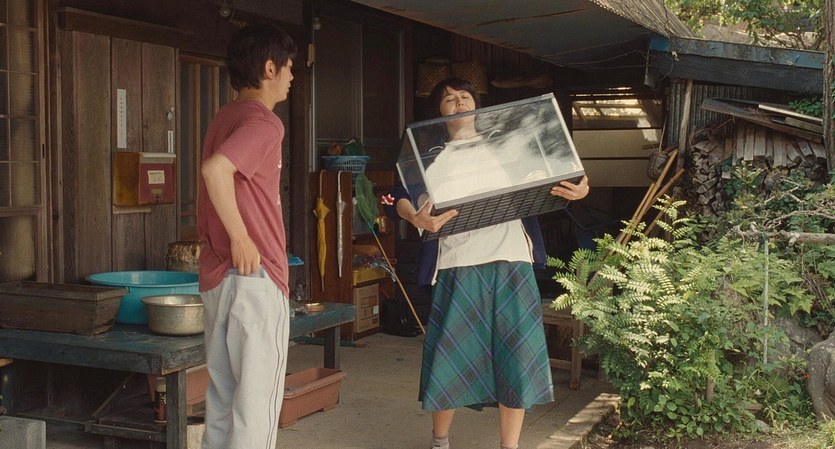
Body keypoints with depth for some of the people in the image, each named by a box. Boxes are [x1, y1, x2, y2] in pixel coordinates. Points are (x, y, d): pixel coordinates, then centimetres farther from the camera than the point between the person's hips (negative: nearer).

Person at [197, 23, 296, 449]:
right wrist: (241, 238, -22)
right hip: (255, 276, -9)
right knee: (257, 404, -2)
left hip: (217, 275, 9)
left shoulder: (225, 117, 14)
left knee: (222, 401, 14)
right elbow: (215, 169, -30)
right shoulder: (263, 122, -13)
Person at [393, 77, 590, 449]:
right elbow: (402, 196, -4)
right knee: (451, 355, 1)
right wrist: (416, 219, -27)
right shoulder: (434, 155, 10)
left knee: (516, 354, 1)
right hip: (459, 263, -2)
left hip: (511, 259, 2)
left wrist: (576, 191, -8)